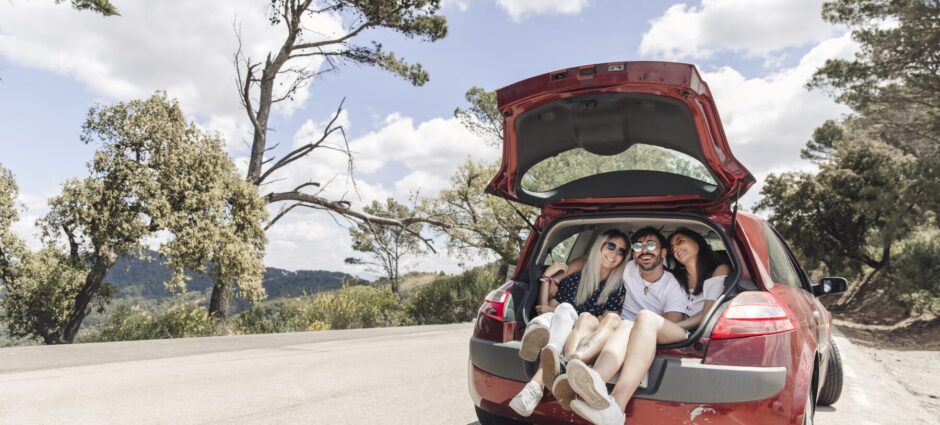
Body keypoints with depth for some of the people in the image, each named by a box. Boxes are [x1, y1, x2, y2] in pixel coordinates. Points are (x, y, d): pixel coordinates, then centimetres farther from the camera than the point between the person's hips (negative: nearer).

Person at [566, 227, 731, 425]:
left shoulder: (719, 271, 17)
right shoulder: (677, 279, 34)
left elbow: (707, 315, 4)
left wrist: (671, 326, -8)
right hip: (674, 336, 5)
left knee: (647, 317, -34)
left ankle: (616, 405, -58)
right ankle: (596, 383, -63)